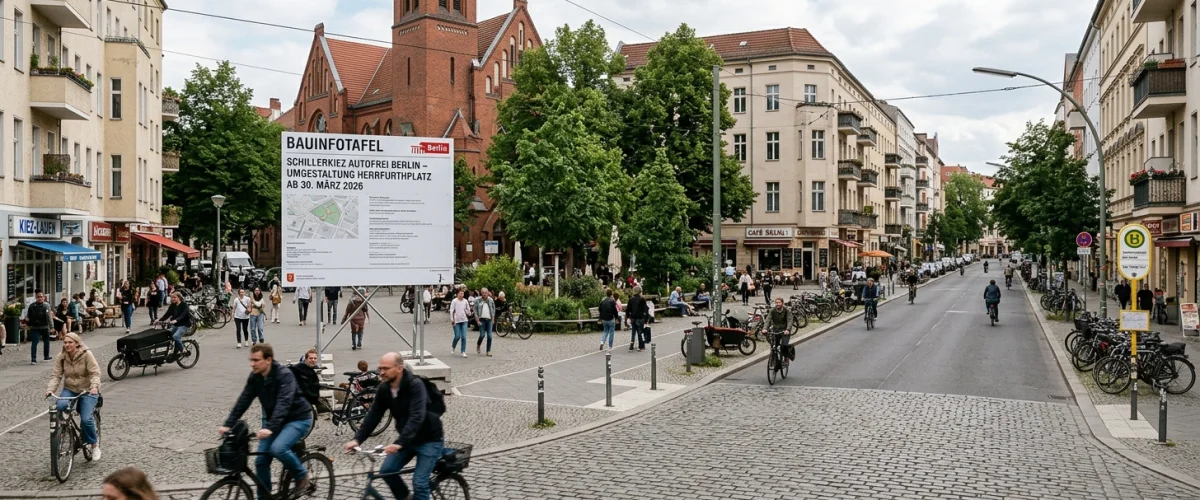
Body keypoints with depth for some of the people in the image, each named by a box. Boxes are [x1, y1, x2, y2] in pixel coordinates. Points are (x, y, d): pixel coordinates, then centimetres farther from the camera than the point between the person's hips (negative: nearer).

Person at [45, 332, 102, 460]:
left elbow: (95, 373, -18)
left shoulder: (86, 354, -13)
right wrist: (50, 389, -24)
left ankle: (94, 444, 4)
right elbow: (56, 375, -7)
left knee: (86, 419, -19)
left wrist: (94, 386, -35)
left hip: (87, 391, -3)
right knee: (60, 406, -32)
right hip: (69, 390, 3)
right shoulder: (60, 357, -2)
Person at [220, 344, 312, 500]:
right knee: (261, 460, -2)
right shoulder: (254, 377, -6)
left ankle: (301, 474, -4)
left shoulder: (284, 375, -26)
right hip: (273, 420, 7)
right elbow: (243, 401, -7)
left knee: (277, 448, -29)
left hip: (298, 418, -7)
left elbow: (283, 403, -37)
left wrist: (270, 428, -48)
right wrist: (228, 424, -18)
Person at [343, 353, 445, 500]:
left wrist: (399, 443, -46)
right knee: (386, 470, 0)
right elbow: (373, 416, -4)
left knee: (419, 482, -12)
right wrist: (357, 439, -17)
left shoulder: (415, 385, -27)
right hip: (407, 439, 7)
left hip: (429, 440, -7)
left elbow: (417, 417, -37)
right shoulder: (383, 389, -6)